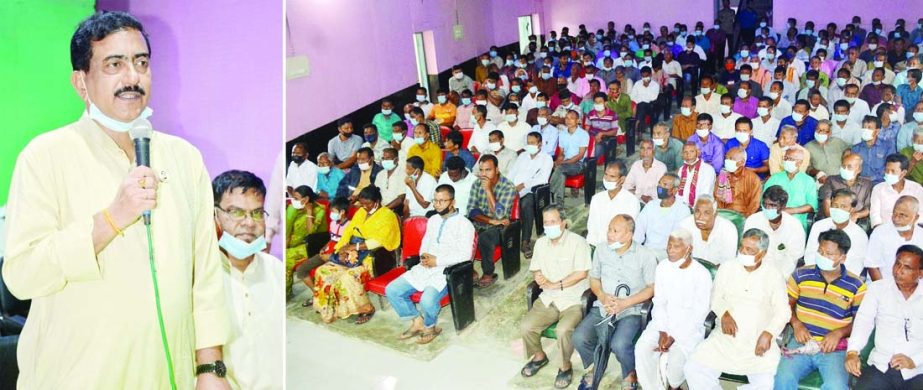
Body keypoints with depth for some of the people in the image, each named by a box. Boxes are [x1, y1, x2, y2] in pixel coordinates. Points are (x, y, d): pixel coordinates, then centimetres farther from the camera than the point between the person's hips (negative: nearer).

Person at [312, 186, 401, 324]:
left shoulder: (387, 216, -8)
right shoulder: (361, 212, 15)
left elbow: (379, 241, -20)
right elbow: (348, 231, 10)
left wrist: (354, 247, -22)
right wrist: (343, 248, -9)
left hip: (372, 258, -7)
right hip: (353, 254, 8)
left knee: (349, 277, -31)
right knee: (323, 271, -10)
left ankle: (367, 309, -10)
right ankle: (330, 308, 4)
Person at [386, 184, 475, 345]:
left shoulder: (464, 224, -7)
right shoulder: (433, 220, 16)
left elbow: (465, 254, -15)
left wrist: (437, 260, -17)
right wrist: (423, 256, -1)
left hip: (447, 270, -7)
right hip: (425, 267, 7)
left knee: (427, 300, -32)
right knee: (391, 290, -7)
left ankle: (430, 327, 1)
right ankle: (417, 322, 8)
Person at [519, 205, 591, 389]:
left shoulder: (578, 242, -11)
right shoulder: (540, 243, 9)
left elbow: (581, 273, -18)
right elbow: (535, 269, 13)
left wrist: (554, 284, -17)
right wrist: (538, 277, -12)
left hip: (574, 300, -5)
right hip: (548, 298, 6)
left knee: (562, 330, -31)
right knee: (525, 327, -13)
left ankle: (566, 366, -2)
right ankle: (539, 356, 17)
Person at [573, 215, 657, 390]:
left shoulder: (645, 255, -7)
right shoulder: (601, 249, 5)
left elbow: (652, 288, -6)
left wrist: (624, 303, -16)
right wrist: (603, 296, -8)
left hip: (631, 311, -4)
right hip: (602, 307, 4)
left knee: (619, 345, -31)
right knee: (579, 338, -20)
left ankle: (629, 375, 4)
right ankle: (595, 367, 13)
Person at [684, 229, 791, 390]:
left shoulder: (773, 275, 1)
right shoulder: (727, 268, 7)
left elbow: (783, 311, -2)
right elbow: (716, 297, 8)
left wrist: (768, 334, -18)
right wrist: (724, 314, -14)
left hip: (758, 341, -1)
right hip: (726, 336, 2)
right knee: (693, 369, -16)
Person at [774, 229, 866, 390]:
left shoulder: (856, 286, 2)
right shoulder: (801, 274, 7)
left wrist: (839, 333, -12)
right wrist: (796, 323, -6)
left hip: (835, 348, -1)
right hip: (801, 342, 1)